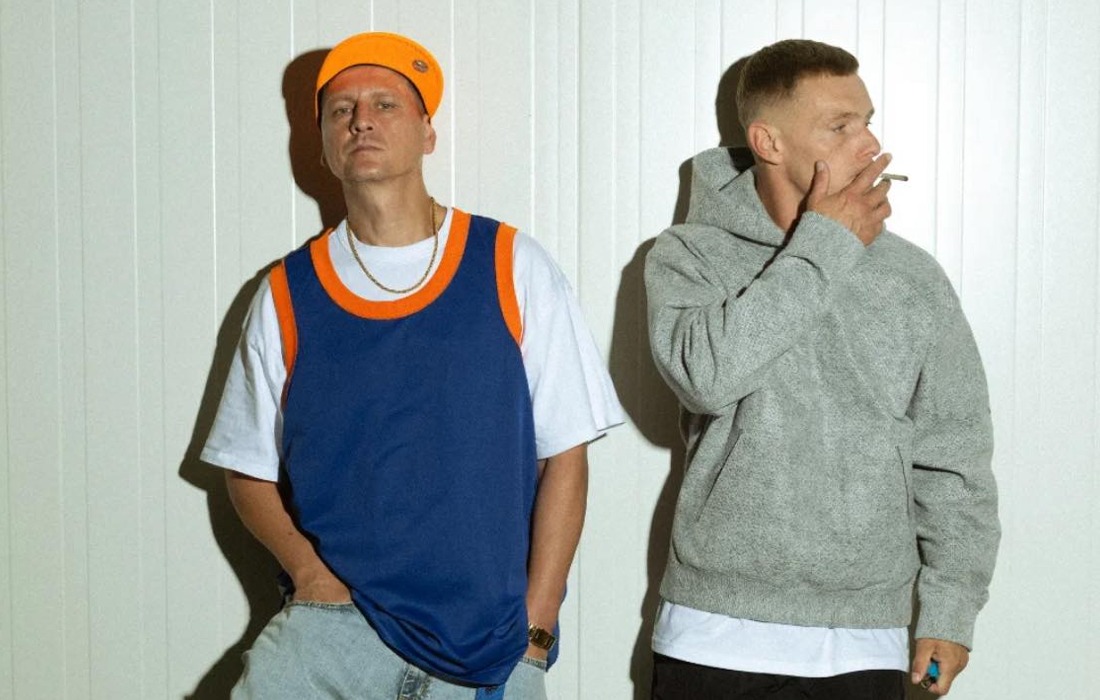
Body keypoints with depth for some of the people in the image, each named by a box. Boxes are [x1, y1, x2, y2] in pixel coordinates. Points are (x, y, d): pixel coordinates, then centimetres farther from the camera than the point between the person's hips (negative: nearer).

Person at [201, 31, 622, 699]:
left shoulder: (512, 268, -1)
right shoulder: (287, 294, 3)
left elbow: (564, 457, 0)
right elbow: (250, 469, 11)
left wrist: (535, 628, -5)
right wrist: (308, 570, -7)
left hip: (491, 641, -1)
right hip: (332, 624, 1)